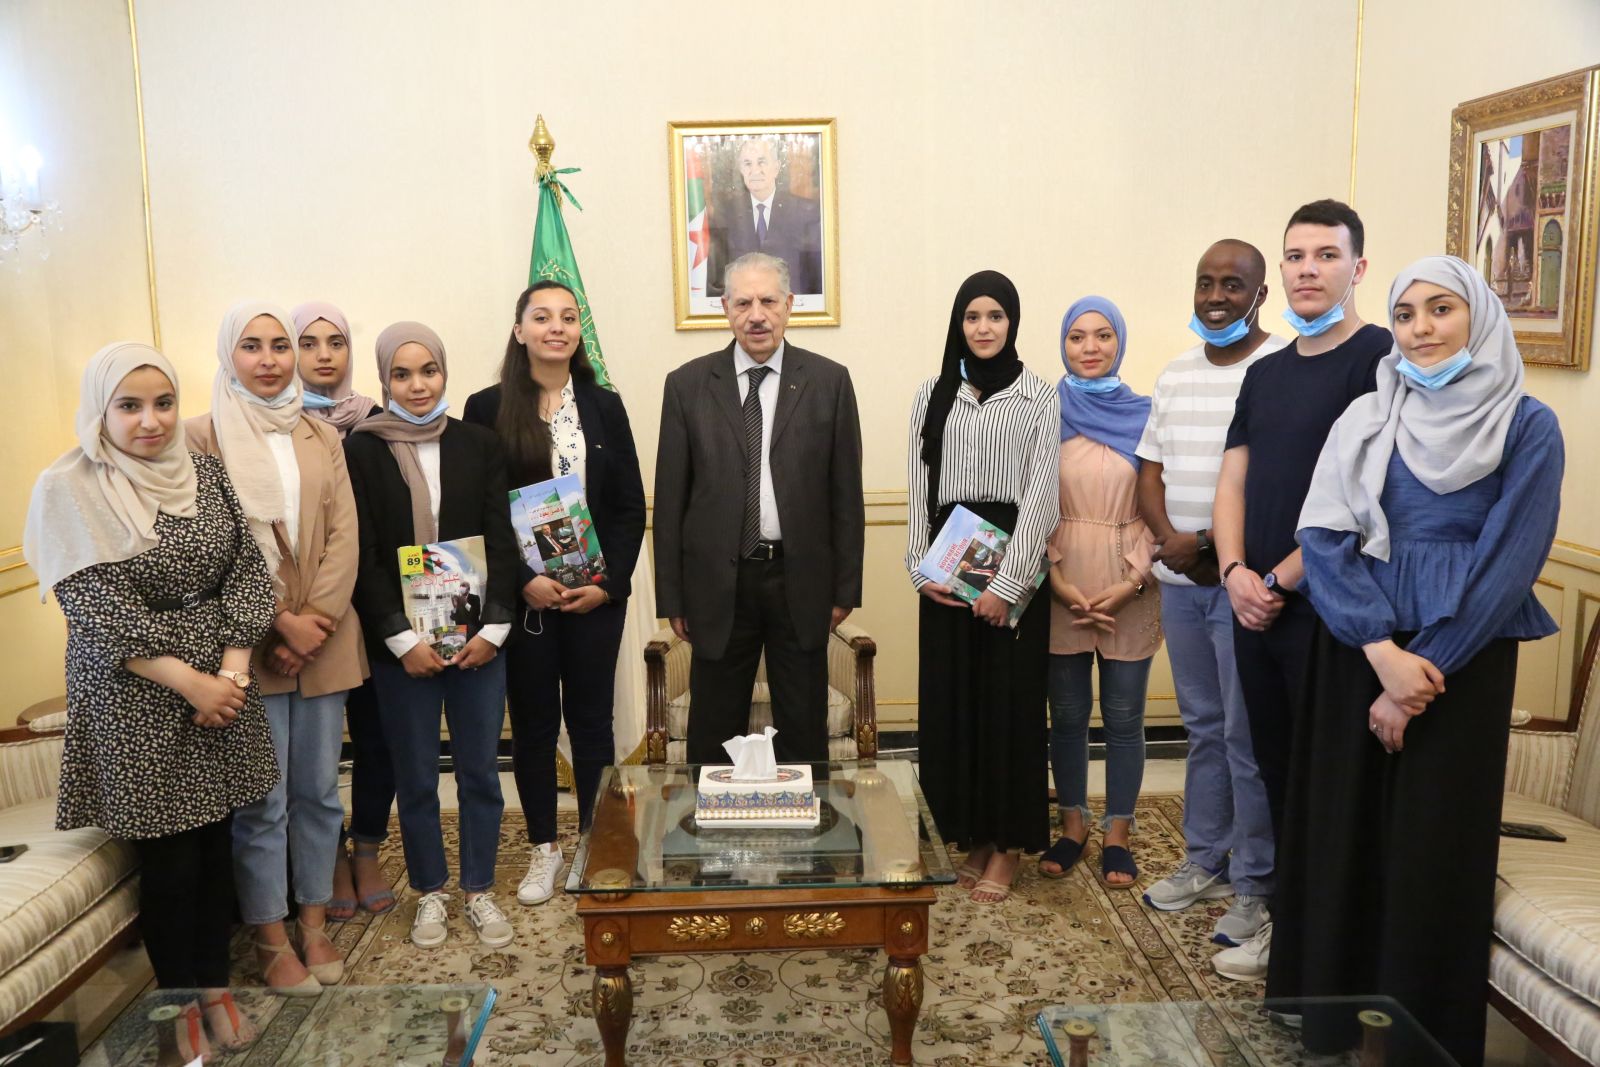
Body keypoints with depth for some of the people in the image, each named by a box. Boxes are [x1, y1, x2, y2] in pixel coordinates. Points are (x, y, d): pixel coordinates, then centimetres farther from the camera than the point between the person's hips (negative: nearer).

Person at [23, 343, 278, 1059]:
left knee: (216, 842, 13)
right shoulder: (67, 490, -9)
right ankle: (179, 1003, 27)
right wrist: (188, 681, -16)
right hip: (134, 698, -4)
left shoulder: (206, 474, 4)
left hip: (222, 684, 4)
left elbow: (246, 568, 2)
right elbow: (98, 611, -13)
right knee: (170, 858, 6)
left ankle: (215, 985, 32)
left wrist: (234, 665, -10)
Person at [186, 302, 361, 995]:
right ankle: (271, 941, 19)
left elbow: (343, 537, 4)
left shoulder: (322, 438, 11)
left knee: (319, 790, 11)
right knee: (262, 801, 3)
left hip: (324, 642, 4)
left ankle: (314, 924, 26)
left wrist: (318, 619, -9)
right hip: (247, 644, -4)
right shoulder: (204, 437, -2)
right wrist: (281, 623, -13)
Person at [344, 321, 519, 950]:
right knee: (415, 776, 10)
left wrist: (495, 627, -8)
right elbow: (363, 557, -6)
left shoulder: (478, 445, 3)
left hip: (478, 638, 1)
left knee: (480, 772, 8)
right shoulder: (361, 451, -2)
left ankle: (480, 890, 26)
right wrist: (402, 639, -12)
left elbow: (501, 543, 1)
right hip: (400, 644, -1)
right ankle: (430, 893, 28)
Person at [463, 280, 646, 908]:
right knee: (533, 720, 10)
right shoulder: (487, 409, -1)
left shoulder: (604, 406, 5)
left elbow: (630, 507, 3)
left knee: (592, 718, 9)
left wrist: (608, 583, -7)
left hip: (596, 593, 1)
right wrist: (523, 581, -14)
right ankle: (543, 848, 25)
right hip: (521, 593, -1)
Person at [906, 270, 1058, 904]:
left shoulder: (1039, 398, 0)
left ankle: (1007, 845, 16)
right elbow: (920, 488, 7)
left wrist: (1008, 583, -15)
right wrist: (920, 566, -4)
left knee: (1010, 701, 2)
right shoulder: (933, 395, 9)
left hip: (1013, 565, -3)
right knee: (950, 701, 5)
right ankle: (972, 837, 21)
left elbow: (1041, 495, -8)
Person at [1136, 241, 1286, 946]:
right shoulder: (1176, 374, 13)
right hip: (1181, 580, 6)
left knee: (1248, 739, 1)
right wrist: (1172, 539, -7)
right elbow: (1150, 473, 11)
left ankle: (1255, 886, 15)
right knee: (1204, 728, 17)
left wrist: (1224, 543, -19)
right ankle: (1206, 862, 31)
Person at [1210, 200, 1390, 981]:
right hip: (1257, 607, 7)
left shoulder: (1380, 359, -9)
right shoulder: (1265, 373, 13)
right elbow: (1232, 483, 11)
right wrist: (1236, 573, -6)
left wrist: (1281, 580, -12)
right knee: (1276, 769, 15)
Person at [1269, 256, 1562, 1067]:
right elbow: (1323, 542, -4)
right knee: (1343, 835, 7)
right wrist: (1383, 651, -15)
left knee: (1435, 850, 4)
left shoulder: (1526, 428, -2)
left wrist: (1423, 672, -12)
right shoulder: (1363, 421, 5)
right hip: (1357, 654, 2)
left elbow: (1508, 563, -8)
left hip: (1462, 662, -2)